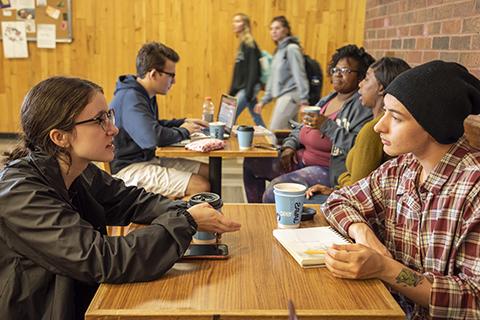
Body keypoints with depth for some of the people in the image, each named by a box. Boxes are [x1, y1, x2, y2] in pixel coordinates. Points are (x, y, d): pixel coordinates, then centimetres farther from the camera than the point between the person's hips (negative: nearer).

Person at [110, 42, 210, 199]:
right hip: (128, 168, -10)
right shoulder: (130, 99, -21)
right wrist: (183, 131, -14)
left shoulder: (146, 96, 12)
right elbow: (153, 138, -34)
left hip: (148, 159, 10)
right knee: (201, 186, -22)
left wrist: (184, 122, 13)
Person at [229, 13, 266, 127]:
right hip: (241, 88, 9)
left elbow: (253, 70, -18)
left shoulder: (250, 45, -12)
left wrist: (249, 92, -22)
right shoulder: (242, 44, 15)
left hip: (248, 88, -9)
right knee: (257, 119, 13)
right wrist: (232, 91, 17)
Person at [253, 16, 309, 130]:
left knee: (275, 132, -11)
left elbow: (299, 74, -15)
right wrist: (264, 100, 20)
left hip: (290, 96, -8)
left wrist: (303, 99, -22)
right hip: (282, 96, 8)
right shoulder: (278, 51, 18)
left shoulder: (292, 48, -7)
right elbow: (273, 78, 22)